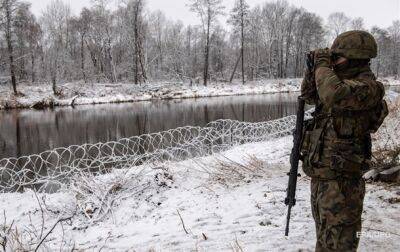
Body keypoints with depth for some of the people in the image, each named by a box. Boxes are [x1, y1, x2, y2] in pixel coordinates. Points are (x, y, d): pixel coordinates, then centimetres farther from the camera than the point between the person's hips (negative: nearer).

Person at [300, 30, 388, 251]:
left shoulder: (366, 87, -16)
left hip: (340, 180, -9)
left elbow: (332, 94, -35)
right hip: (320, 175, 9)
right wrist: (314, 69, 5)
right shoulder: (343, 83, 12)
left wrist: (322, 65, -18)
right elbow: (309, 95, 21)